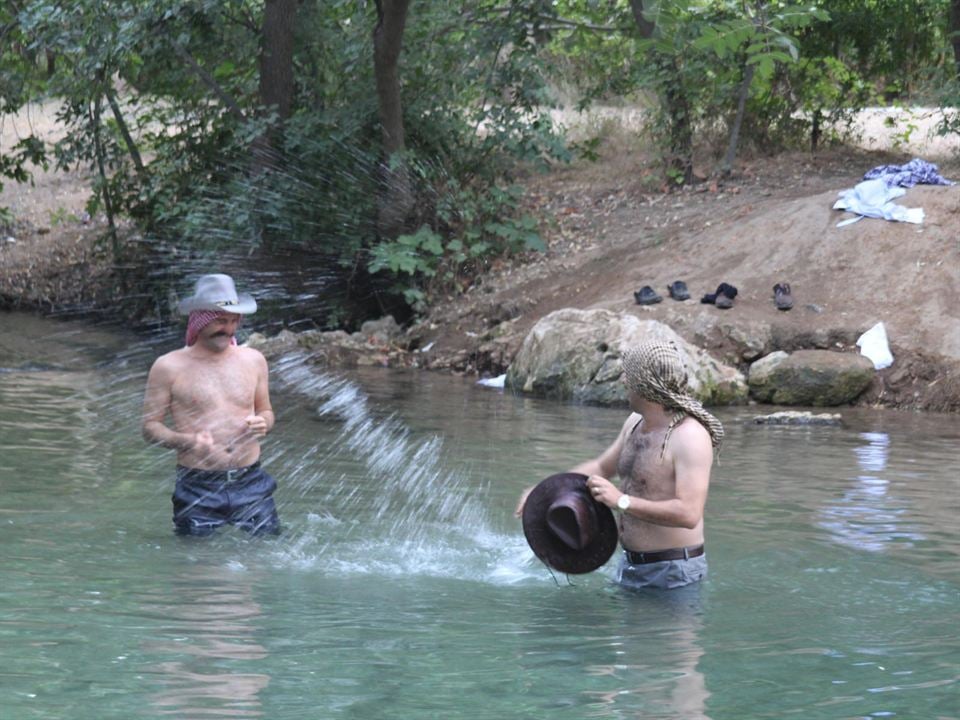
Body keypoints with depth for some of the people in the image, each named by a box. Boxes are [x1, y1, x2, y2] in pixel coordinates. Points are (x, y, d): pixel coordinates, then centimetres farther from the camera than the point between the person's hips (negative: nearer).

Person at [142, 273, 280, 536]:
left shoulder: (253, 360, 10)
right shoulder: (169, 367, -2)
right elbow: (150, 426, 0)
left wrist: (263, 423, -3)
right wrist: (186, 441, -18)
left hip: (250, 483, 3)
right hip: (198, 489, -3)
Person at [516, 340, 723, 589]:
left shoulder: (690, 436, -21)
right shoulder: (635, 422, 7)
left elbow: (689, 514, -30)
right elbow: (602, 467, 23)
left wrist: (622, 500, -29)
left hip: (674, 572, -9)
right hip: (630, 566, 9)